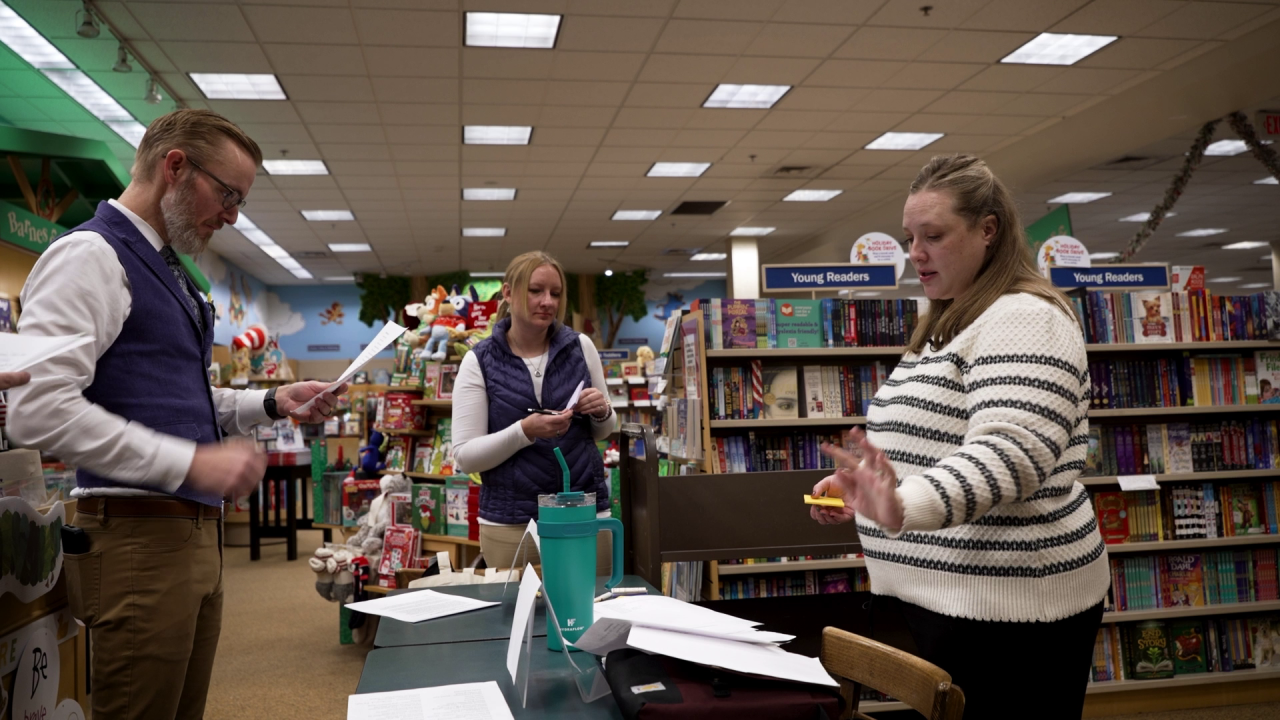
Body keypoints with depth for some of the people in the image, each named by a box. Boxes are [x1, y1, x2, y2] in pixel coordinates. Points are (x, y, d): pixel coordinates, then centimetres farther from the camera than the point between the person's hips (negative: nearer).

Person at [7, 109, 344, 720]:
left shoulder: (168, 270, 17)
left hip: (196, 532, 9)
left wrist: (272, 403, 11)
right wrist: (192, 462, -22)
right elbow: (38, 410, -21)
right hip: (137, 538, -9)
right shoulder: (90, 255, -11)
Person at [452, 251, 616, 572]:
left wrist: (601, 413, -10)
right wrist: (524, 431, -22)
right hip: (511, 522, -2)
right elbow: (465, 457, -8)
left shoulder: (581, 347, 2)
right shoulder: (479, 361, -4)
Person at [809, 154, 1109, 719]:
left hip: (1006, 611, -9)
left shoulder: (1025, 319, -15)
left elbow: (1008, 455, -29)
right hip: (944, 598, 9)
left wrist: (905, 508, -44)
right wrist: (862, 486, 7)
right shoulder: (949, 325, 15)